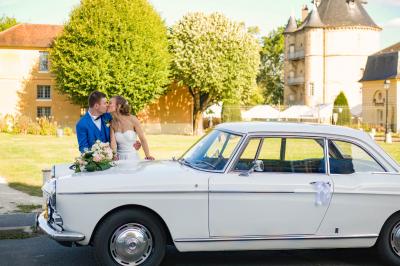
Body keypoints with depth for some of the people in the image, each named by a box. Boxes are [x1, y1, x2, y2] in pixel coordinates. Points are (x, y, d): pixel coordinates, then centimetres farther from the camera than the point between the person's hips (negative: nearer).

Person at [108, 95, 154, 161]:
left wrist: (148, 156, -6)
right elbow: (113, 141, -6)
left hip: (133, 157, -3)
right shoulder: (112, 123, 1)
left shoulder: (132, 119, -7)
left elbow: (142, 139, -3)